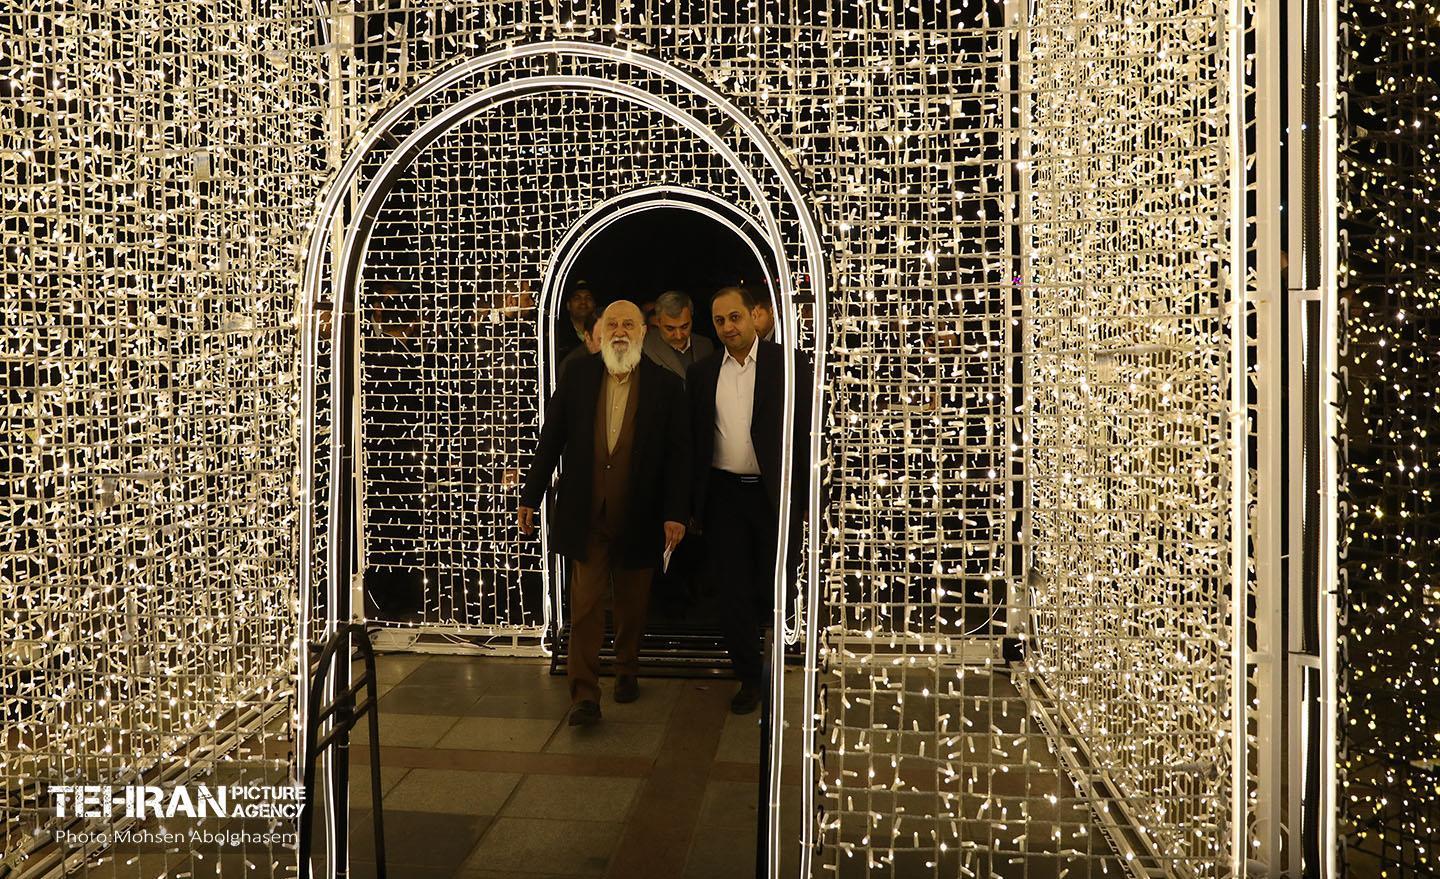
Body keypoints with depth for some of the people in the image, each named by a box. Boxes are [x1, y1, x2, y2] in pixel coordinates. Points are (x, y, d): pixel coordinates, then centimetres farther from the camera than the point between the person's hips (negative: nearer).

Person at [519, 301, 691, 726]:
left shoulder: (666, 386, -4)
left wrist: (676, 513, -11)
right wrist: (530, 496, 3)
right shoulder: (577, 376, 1)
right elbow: (551, 439, 4)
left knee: (632, 605, 15)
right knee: (585, 605, 0)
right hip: (586, 516, 0)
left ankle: (627, 672, 36)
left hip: (639, 519, 0)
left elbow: (678, 453, -4)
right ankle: (584, 695, 6)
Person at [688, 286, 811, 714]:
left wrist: (802, 498, -9)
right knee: (735, 592, 8)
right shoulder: (702, 373, 7)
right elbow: (695, 441, 9)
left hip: (774, 494, -3)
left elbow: (806, 431, -5)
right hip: (724, 494, 3)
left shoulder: (789, 363, -4)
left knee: (775, 590, 6)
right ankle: (748, 677, 21)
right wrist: (694, 504, 7)